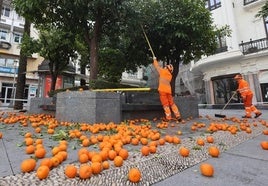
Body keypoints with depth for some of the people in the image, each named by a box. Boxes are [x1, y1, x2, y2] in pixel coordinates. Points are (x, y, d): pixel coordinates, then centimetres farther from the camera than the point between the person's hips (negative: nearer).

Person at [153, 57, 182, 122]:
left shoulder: (163, 71, 2)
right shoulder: (170, 76, 19)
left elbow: (157, 66, 13)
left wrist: (155, 59, 30)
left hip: (162, 90, -6)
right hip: (168, 90, 6)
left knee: (165, 104, -4)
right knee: (172, 103, 11)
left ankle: (168, 117, -1)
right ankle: (178, 116, 10)